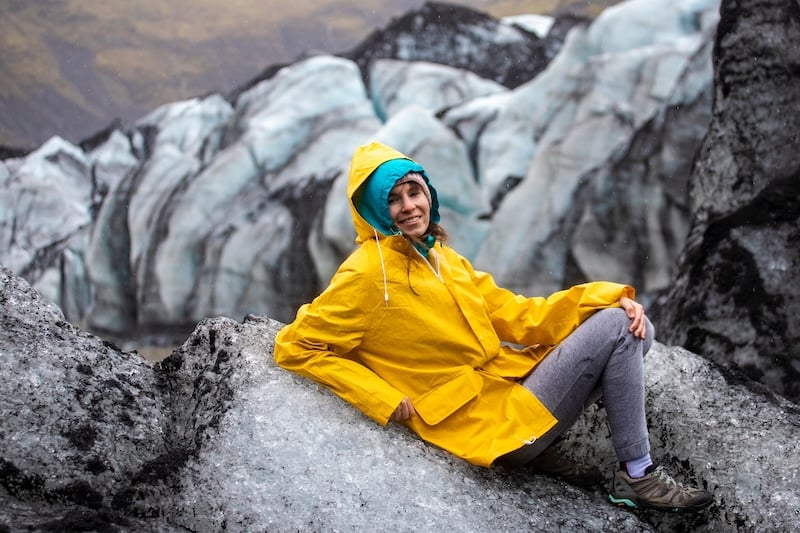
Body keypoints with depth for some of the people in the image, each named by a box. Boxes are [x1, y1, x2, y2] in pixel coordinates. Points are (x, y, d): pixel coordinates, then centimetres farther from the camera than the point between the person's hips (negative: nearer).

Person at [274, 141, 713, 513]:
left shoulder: (440, 257, 12)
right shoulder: (367, 275, -13)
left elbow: (514, 315, 11)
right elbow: (295, 347, -12)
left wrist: (605, 298, 0)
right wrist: (385, 400, -17)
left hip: (513, 384, 8)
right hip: (493, 424, -8)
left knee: (631, 327, 3)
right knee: (615, 329, -11)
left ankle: (541, 447, 3)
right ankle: (638, 477, 1)